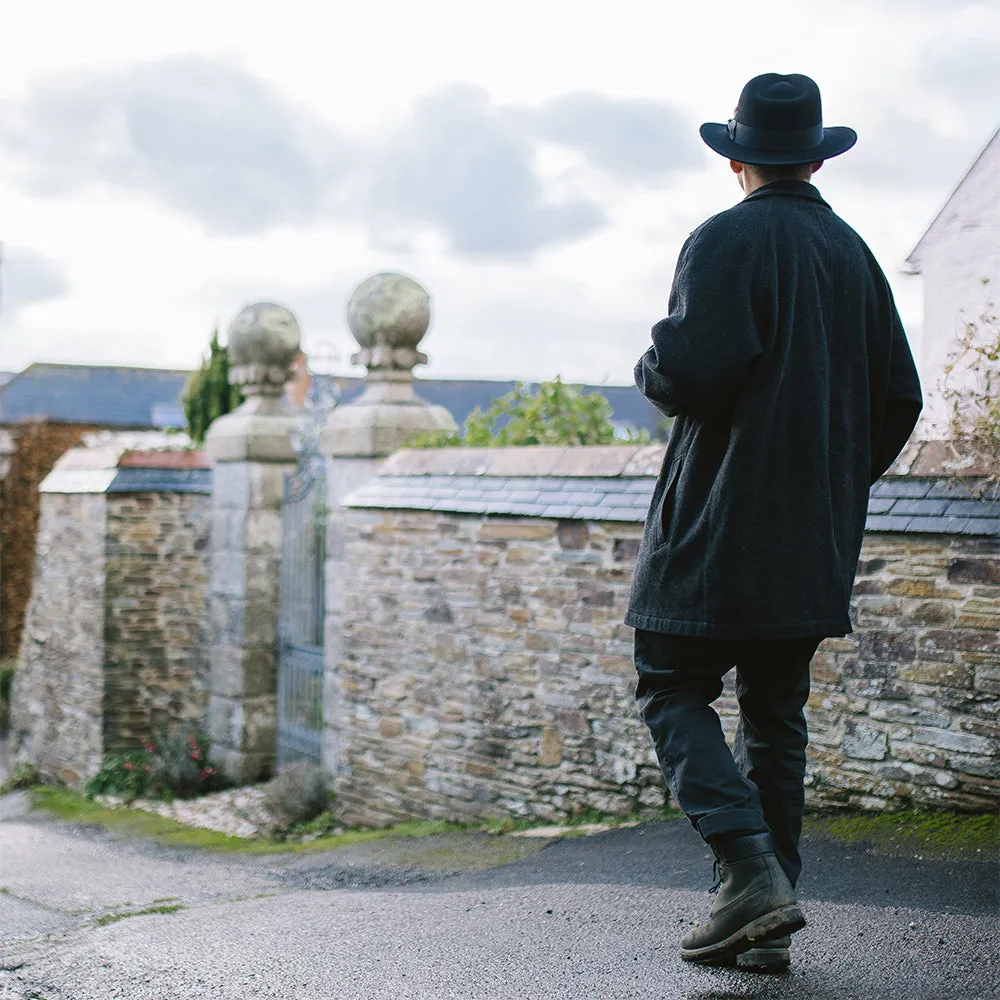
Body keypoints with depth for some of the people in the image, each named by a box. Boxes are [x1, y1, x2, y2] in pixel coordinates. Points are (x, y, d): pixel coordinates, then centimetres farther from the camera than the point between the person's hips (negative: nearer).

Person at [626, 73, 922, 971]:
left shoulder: (728, 241, -9)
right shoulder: (853, 252, 12)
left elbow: (696, 373, -21)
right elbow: (898, 398, 12)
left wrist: (651, 368, 2)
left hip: (721, 527, -7)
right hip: (817, 542, 7)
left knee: (672, 691, 3)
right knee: (776, 711, 11)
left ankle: (753, 874, -12)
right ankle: (767, 925, 13)